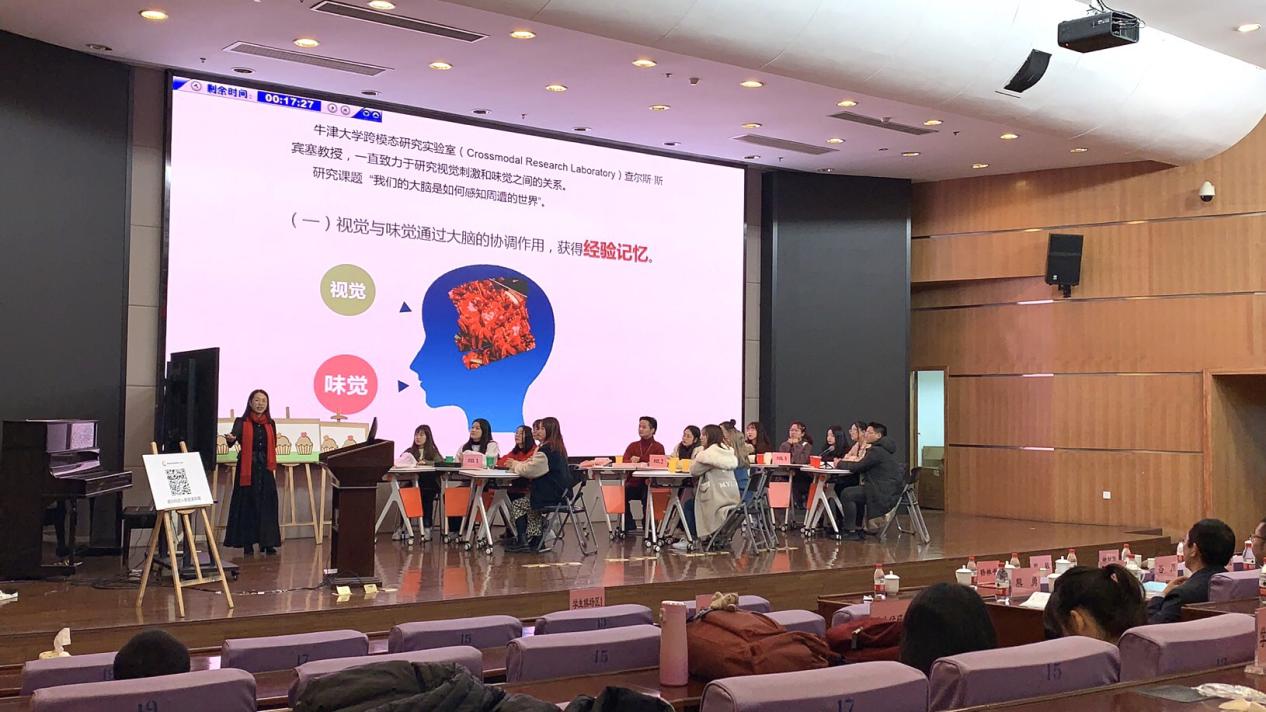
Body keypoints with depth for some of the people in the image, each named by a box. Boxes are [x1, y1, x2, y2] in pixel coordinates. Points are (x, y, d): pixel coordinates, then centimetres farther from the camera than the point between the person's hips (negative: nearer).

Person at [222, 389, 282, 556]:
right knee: (247, 505, -2)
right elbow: (233, 437, -20)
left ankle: (267, 542, 5)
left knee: (267, 506, 1)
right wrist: (230, 439, -43)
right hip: (247, 469, -3)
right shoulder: (242, 422, -2)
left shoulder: (270, 424, 11)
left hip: (265, 469, 3)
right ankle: (248, 544, 4)